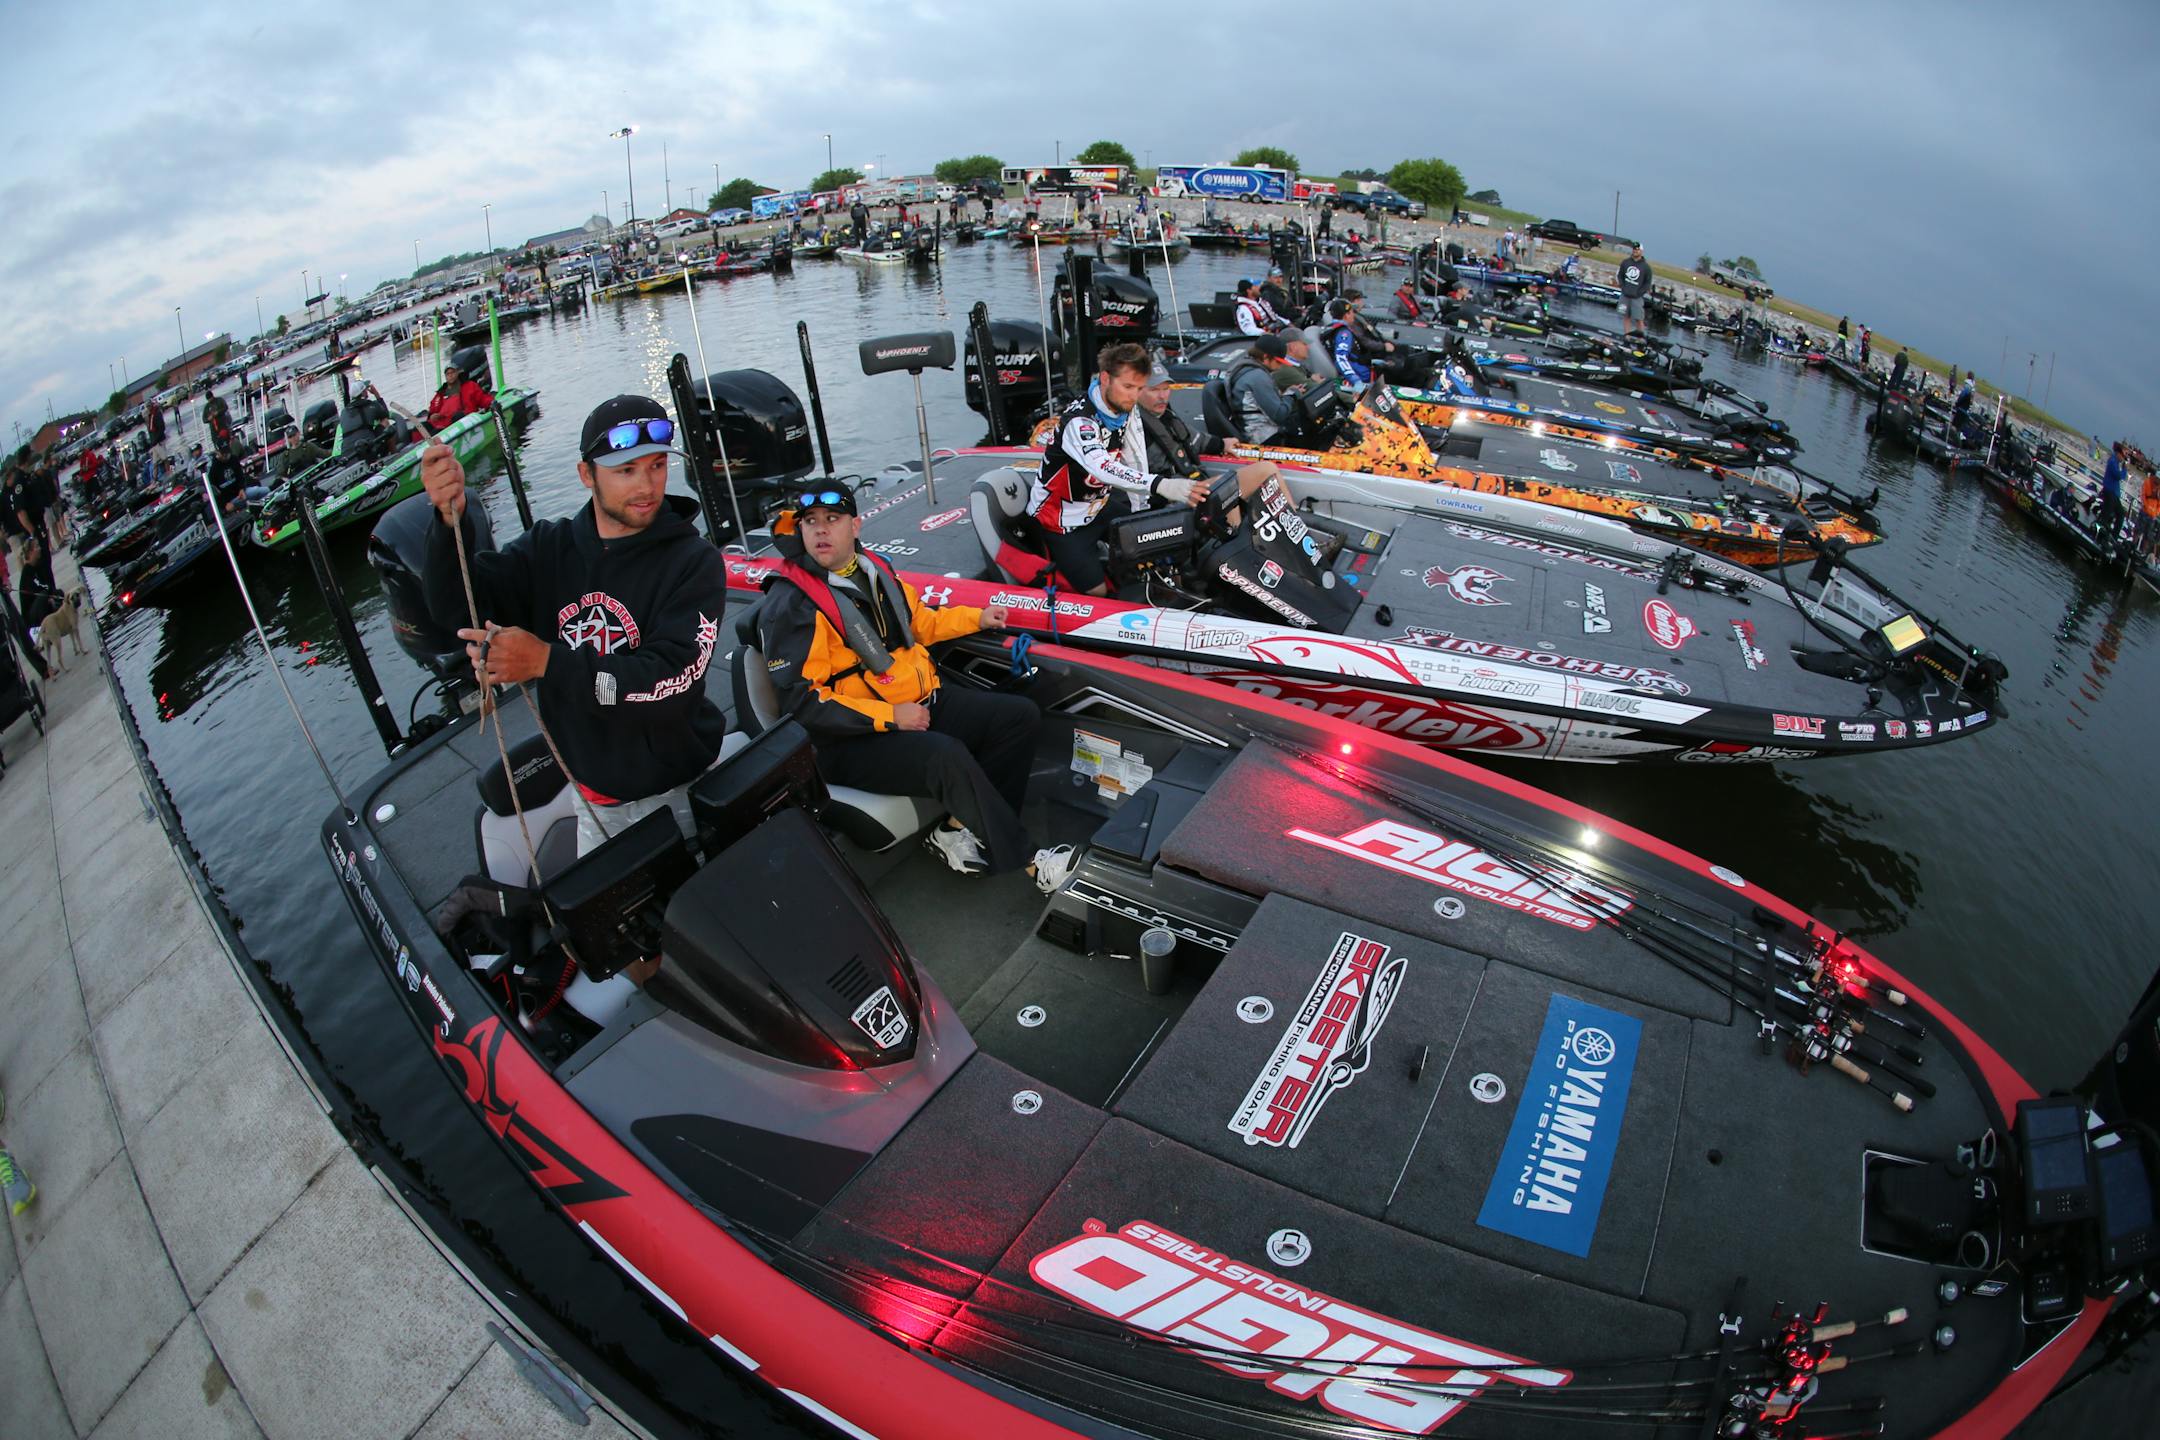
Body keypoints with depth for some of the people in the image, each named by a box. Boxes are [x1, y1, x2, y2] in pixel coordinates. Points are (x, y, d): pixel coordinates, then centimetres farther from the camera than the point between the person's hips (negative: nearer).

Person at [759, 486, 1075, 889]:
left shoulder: (873, 569, 10)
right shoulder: (791, 604, -13)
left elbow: (918, 620, 28)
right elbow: (800, 700, -18)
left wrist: (976, 618, 19)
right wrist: (889, 717, -21)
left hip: (922, 702, 9)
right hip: (854, 740, -8)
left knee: (1021, 716, -1)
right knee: (947, 756, -34)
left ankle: (959, 828, -9)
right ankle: (1024, 861, -16)